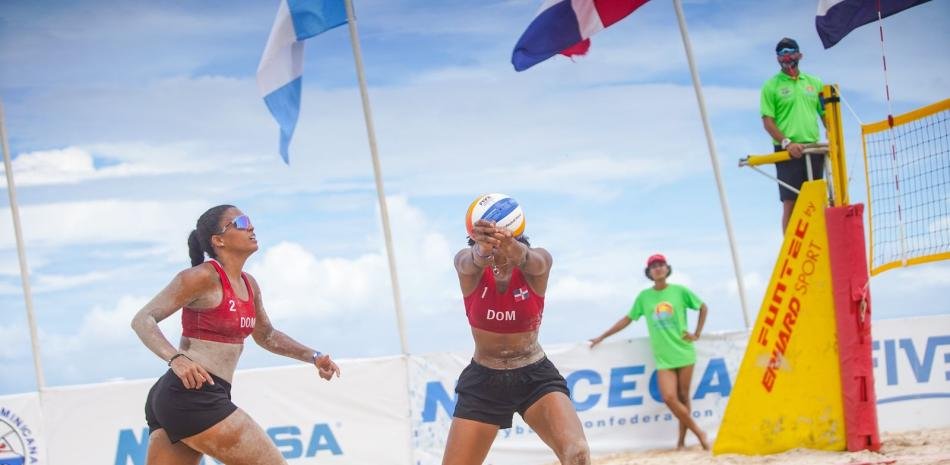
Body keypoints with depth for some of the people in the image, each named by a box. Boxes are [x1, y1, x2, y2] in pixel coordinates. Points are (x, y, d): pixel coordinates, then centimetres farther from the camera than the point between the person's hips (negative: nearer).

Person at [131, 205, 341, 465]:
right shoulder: (203, 277, -9)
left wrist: (313, 356, 22)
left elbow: (265, 335, 34)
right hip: (189, 394, -9)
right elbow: (143, 320, -13)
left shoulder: (248, 284, 16)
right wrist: (176, 358, -30)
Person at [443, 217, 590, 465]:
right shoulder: (467, 263, -12)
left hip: (536, 378, -1)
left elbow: (530, 259, -38)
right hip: (483, 382, 1)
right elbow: (473, 261, -37)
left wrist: (513, 248, -64)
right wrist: (483, 249, -64)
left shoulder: (539, 261, -13)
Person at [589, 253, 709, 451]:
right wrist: (602, 337, 12)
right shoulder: (644, 296, 6)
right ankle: (698, 432, 0)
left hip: (684, 353, -1)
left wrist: (697, 333, 5)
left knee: (683, 397, 2)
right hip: (663, 357, 1)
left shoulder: (680, 291, 1)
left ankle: (682, 440, 13)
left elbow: (703, 308, 13)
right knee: (669, 398, -13)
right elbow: (627, 319, 13)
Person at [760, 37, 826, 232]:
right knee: (790, 203, -7)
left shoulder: (814, 83, 15)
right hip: (788, 152, -4)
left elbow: (825, 115, 17)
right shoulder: (771, 86, 3)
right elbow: (767, 121, -4)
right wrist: (786, 143, -17)